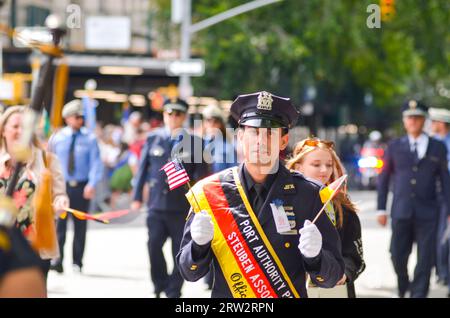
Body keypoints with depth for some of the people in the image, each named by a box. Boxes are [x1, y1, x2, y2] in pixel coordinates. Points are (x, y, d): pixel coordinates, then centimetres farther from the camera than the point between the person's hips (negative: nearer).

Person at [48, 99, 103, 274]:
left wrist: (92, 184, -17)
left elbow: (96, 163, -5)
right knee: (58, 223, -11)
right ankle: (57, 258, -10)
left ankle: (77, 263, 14)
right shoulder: (57, 138, 4)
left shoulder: (89, 139, 0)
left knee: (80, 226, 6)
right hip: (61, 186, 0)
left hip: (82, 187, 0)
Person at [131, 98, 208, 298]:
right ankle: (160, 285, 9)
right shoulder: (153, 139, 8)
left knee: (180, 251, 2)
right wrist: (137, 196, 6)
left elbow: (201, 175, 3)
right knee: (154, 245, -10)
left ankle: (173, 291, 13)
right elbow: (143, 169, 10)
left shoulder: (194, 143, 2)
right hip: (157, 205, 1)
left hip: (182, 207, -1)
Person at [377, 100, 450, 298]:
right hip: (401, 211, 1)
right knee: (398, 255, 1)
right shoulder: (395, 147, 8)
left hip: (427, 213, -1)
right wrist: (381, 209, 5)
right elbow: (383, 179, 10)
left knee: (425, 257, -5)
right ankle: (404, 287, 27)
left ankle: (419, 294, 2)